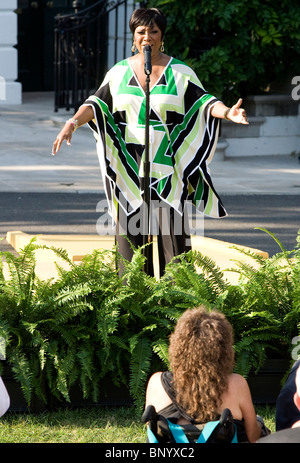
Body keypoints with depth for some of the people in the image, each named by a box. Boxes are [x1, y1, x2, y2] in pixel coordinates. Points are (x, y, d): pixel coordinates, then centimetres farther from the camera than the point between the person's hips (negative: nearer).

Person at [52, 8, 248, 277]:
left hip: (166, 166, -2)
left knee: (171, 227, -7)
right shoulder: (119, 72, 7)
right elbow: (97, 104, 2)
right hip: (130, 167, 2)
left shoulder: (179, 72, 2)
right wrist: (73, 122, -16)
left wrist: (226, 112, -25)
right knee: (131, 227, 1)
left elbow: (204, 102, -5)